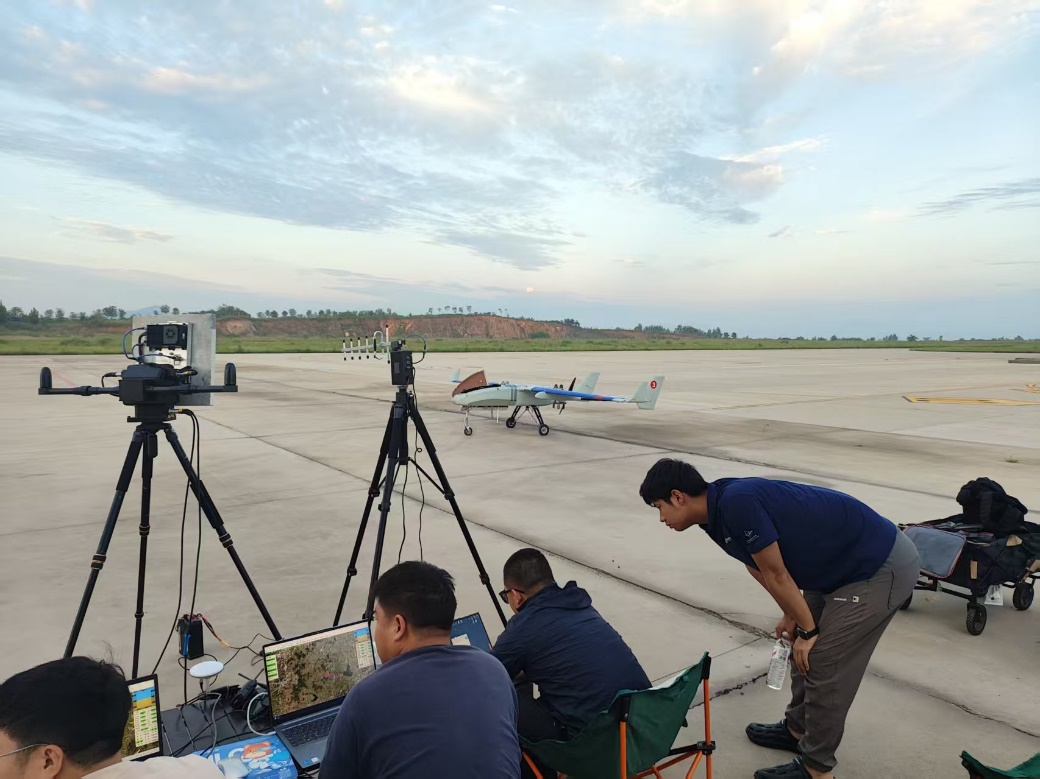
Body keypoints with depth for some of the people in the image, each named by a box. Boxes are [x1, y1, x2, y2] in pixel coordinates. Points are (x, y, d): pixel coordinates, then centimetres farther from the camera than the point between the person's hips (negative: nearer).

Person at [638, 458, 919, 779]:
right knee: (804, 653, 19)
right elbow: (761, 569, 12)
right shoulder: (718, 515, 0)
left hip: (881, 567, -9)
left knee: (824, 665, 0)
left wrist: (807, 630, -7)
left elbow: (777, 575, -19)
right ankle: (797, 729, 39)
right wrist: (792, 616, 9)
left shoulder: (737, 502, -28)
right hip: (843, 568, 9)